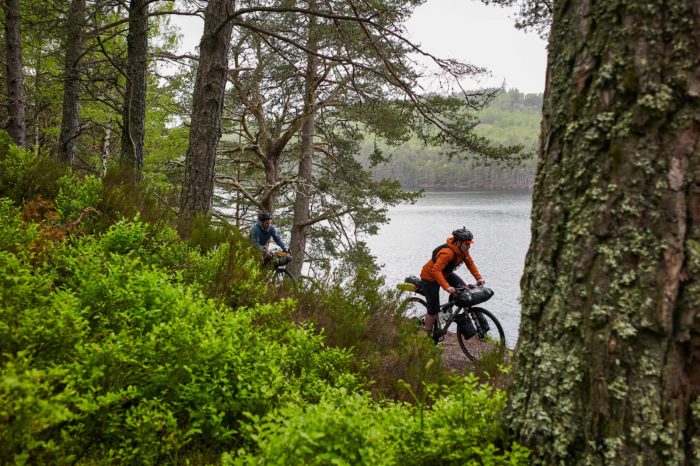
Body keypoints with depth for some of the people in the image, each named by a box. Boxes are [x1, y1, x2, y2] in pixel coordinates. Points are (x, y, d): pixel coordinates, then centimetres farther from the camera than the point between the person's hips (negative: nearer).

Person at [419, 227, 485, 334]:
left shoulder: (463, 250, -11)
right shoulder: (447, 252, -37)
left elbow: (470, 263, 2)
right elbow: (435, 270, -43)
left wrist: (479, 278, -11)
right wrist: (447, 287, -51)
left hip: (445, 274, 8)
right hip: (430, 277, -8)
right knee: (434, 309, -5)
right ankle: (427, 333, 9)